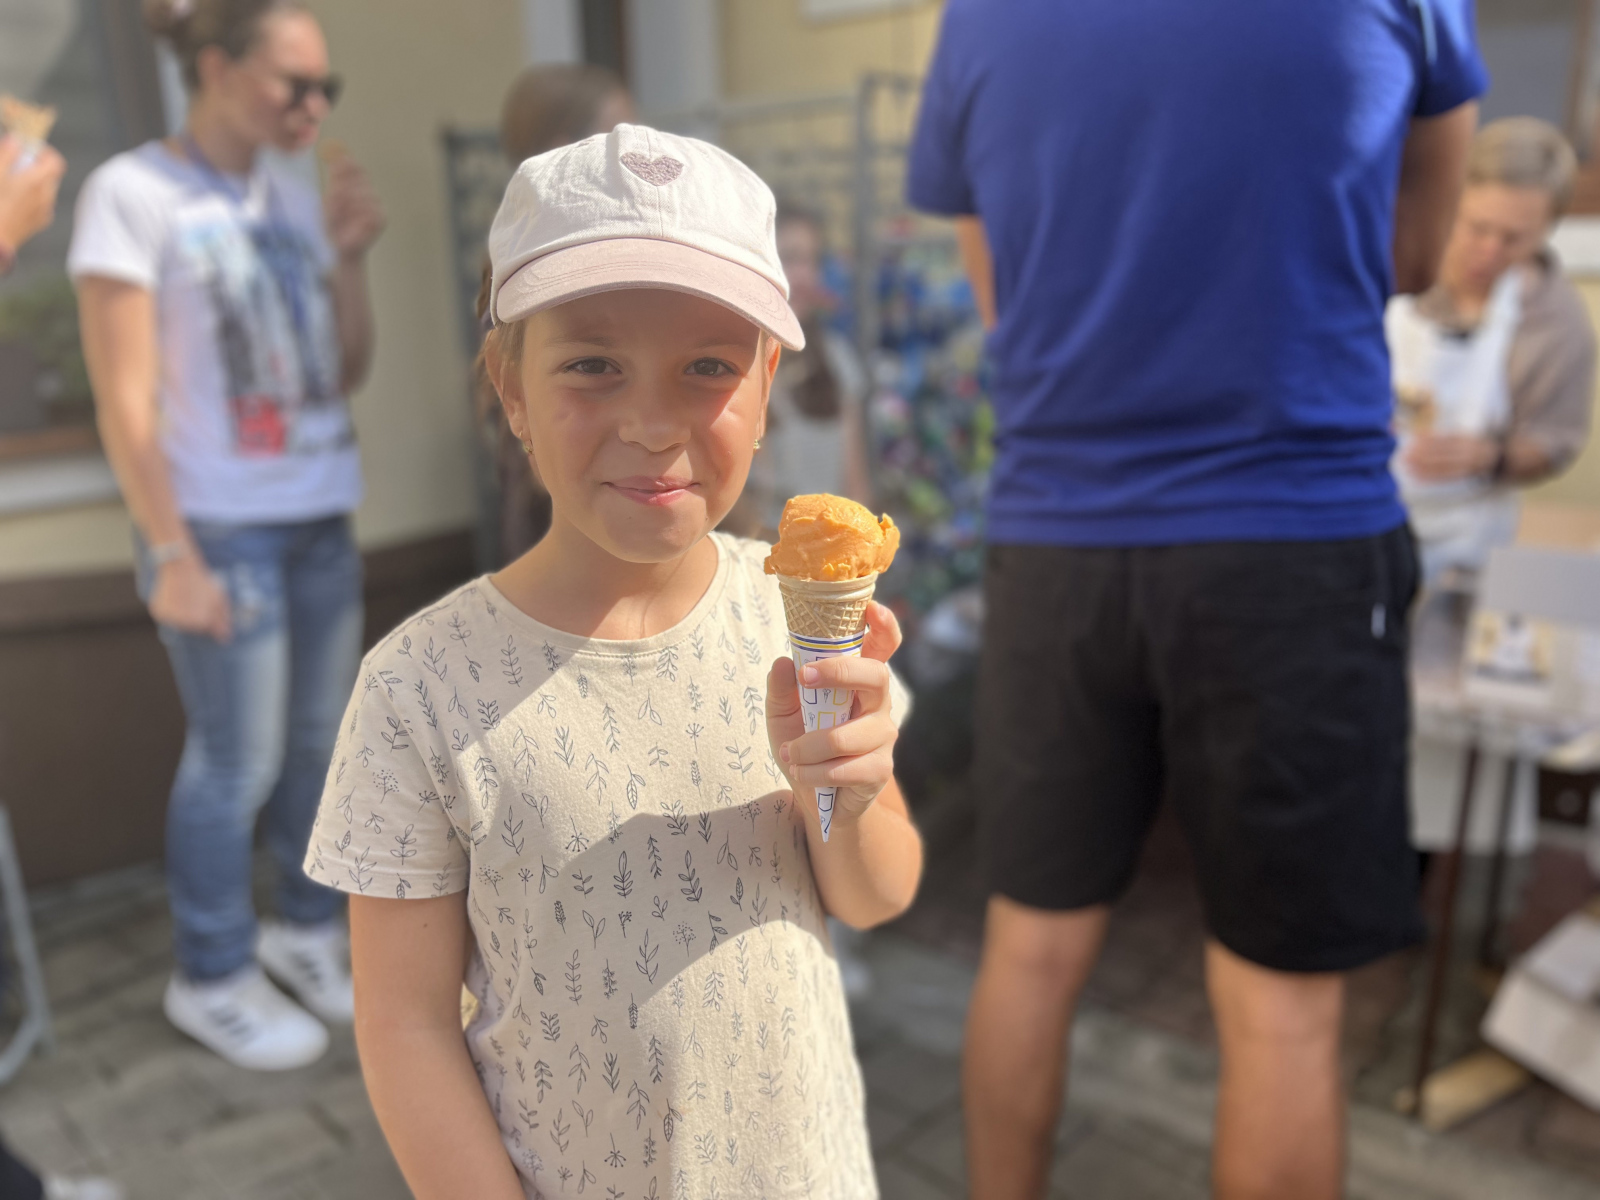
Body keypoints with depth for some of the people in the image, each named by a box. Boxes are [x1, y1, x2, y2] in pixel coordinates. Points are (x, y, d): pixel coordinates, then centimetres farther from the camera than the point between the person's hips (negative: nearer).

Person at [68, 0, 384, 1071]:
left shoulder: (294, 194, 8)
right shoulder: (134, 192, -7)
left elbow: (347, 376, 10)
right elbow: (126, 401, -10)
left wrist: (350, 257, -2)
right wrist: (171, 554, -13)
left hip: (321, 521, 6)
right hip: (222, 529, -6)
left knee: (322, 742, 11)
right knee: (239, 762, 0)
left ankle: (309, 928, 31)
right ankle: (212, 980, 20)